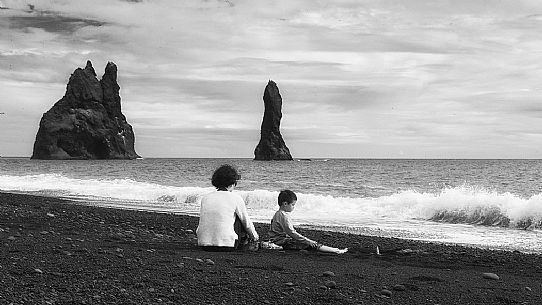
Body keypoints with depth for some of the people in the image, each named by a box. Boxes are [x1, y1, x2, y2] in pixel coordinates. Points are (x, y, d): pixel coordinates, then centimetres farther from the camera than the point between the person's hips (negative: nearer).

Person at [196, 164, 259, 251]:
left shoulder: (205, 198, 6)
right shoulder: (235, 198, -4)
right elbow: (247, 222, 9)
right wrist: (255, 236, 29)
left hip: (204, 245, 5)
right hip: (227, 245, -4)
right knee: (239, 218, 17)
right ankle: (243, 244, 30)